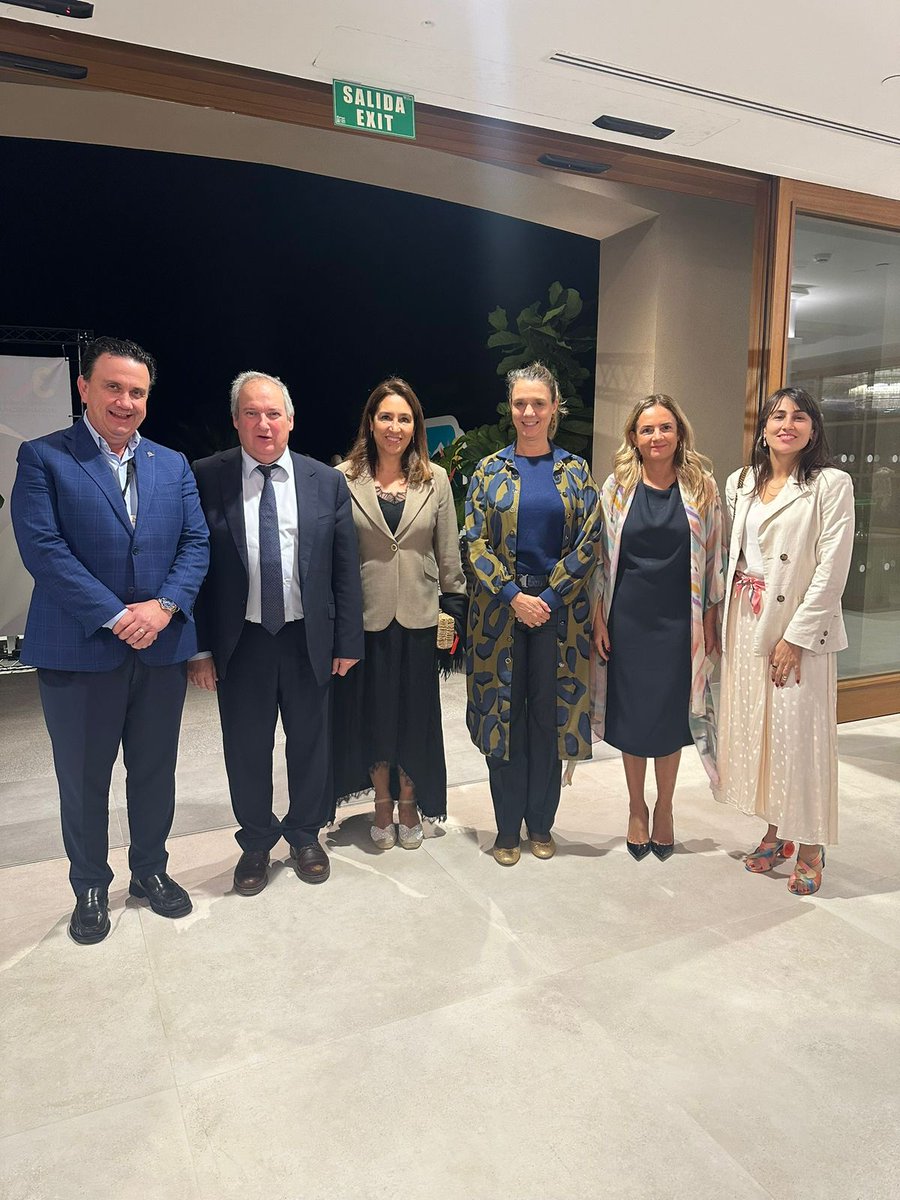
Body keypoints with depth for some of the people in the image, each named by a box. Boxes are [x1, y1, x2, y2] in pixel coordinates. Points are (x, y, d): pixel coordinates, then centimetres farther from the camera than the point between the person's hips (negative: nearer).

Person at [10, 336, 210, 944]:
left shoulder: (173, 464, 10)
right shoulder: (43, 457, -2)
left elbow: (196, 542, 3)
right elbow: (42, 547, -13)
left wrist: (163, 606, -13)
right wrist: (116, 617, -18)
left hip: (163, 646, 4)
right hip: (79, 649, -3)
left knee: (156, 771, 15)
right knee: (83, 779, 11)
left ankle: (151, 869, 36)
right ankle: (91, 887, 31)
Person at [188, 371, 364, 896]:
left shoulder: (327, 481, 0)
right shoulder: (206, 478, -3)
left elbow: (346, 568, 1)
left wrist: (348, 641, -2)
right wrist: (199, 646, -6)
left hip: (308, 639, 1)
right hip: (240, 642, -1)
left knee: (310, 744, 14)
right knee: (246, 750, 12)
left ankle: (306, 835, 37)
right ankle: (256, 843, 35)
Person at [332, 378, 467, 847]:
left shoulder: (435, 479, 3)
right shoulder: (345, 478, -2)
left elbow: (448, 553, 5)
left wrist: (454, 607, 2)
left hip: (418, 616, 1)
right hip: (367, 615, -1)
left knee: (416, 713, 10)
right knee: (372, 713, 10)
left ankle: (409, 804, 30)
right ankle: (382, 804, 30)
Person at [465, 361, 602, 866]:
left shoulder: (576, 471, 6)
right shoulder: (490, 470, 5)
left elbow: (588, 543, 0)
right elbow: (475, 542, -1)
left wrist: (549, 597, -10)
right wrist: (514, 596, -11)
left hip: (559, 610, 0)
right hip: (501, 609, 0)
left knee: (549, 713, 6)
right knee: (505, 713, 4)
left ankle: (541, 823, 22)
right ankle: (508, 828, 17)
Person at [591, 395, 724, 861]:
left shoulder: (702, 487, 1)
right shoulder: (617, 486, 1)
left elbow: (713, 558, 3)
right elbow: (602, 556, 2)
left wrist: (709, 623, -1)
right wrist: (599, 620, -2)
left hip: (679, 621, 0)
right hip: (628, 619, 0)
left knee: (671, 715, 9)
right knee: (631, 714, 9)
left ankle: (664, 809, 30)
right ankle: (636, 808, 29)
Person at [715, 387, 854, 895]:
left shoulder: (832, 484, -6)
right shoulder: (740, 483, 10)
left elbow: (831, 571, -11)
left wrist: (796, 636, -15)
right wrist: (720, 618, 5)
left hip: (800, 628, -5)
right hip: (747, 623, 5)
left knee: (800, 735, -1)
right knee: (753, 729, 10)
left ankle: (810, 849, 17)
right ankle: (776, 833, 27)